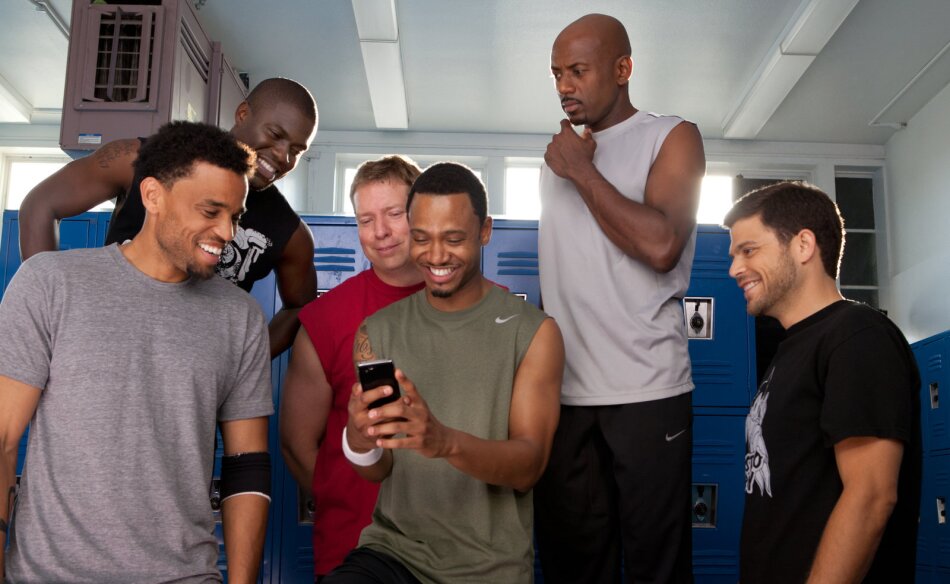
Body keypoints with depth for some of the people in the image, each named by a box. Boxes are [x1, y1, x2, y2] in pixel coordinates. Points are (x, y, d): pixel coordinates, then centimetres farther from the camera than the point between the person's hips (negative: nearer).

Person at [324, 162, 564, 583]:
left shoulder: (533, 332, -5)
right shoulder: (377, 331, 4)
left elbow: (527, 468, -12)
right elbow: (377, 471, 1)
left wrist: (446, 441, -31)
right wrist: (359, 440, -23)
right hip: (394, 548, 1)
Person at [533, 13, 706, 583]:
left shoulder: (673, 137, 2)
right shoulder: (561, 150, 17)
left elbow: (660, 246, -16)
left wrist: (581, 172, -8)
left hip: (647, 391, -4)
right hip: (561, 392, 5)